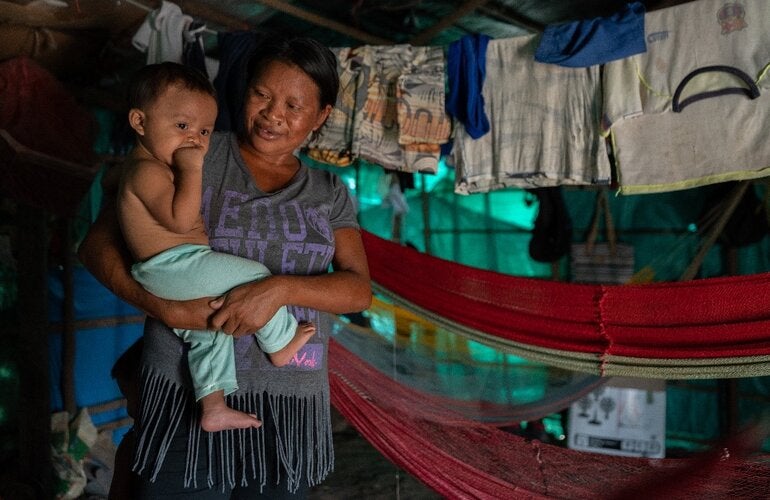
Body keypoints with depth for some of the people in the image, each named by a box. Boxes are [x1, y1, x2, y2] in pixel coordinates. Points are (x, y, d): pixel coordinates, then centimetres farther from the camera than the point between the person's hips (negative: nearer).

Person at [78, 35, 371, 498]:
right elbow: (98, 243, -2)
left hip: (289, 405, 3)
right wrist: (161, 306, -19)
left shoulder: (330, 193, 8)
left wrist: (280, 288, -21)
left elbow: (359, 289, -3)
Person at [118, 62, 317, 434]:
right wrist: (192, 170, -24)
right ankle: (280, 343, 8)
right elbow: (181, 220, -28)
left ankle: (213, 406, 21)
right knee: (256, 277, -8)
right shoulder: (147, 170, -15)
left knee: (210, 328, 17)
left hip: (170, 278, 11)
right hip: (173, 267, -11)